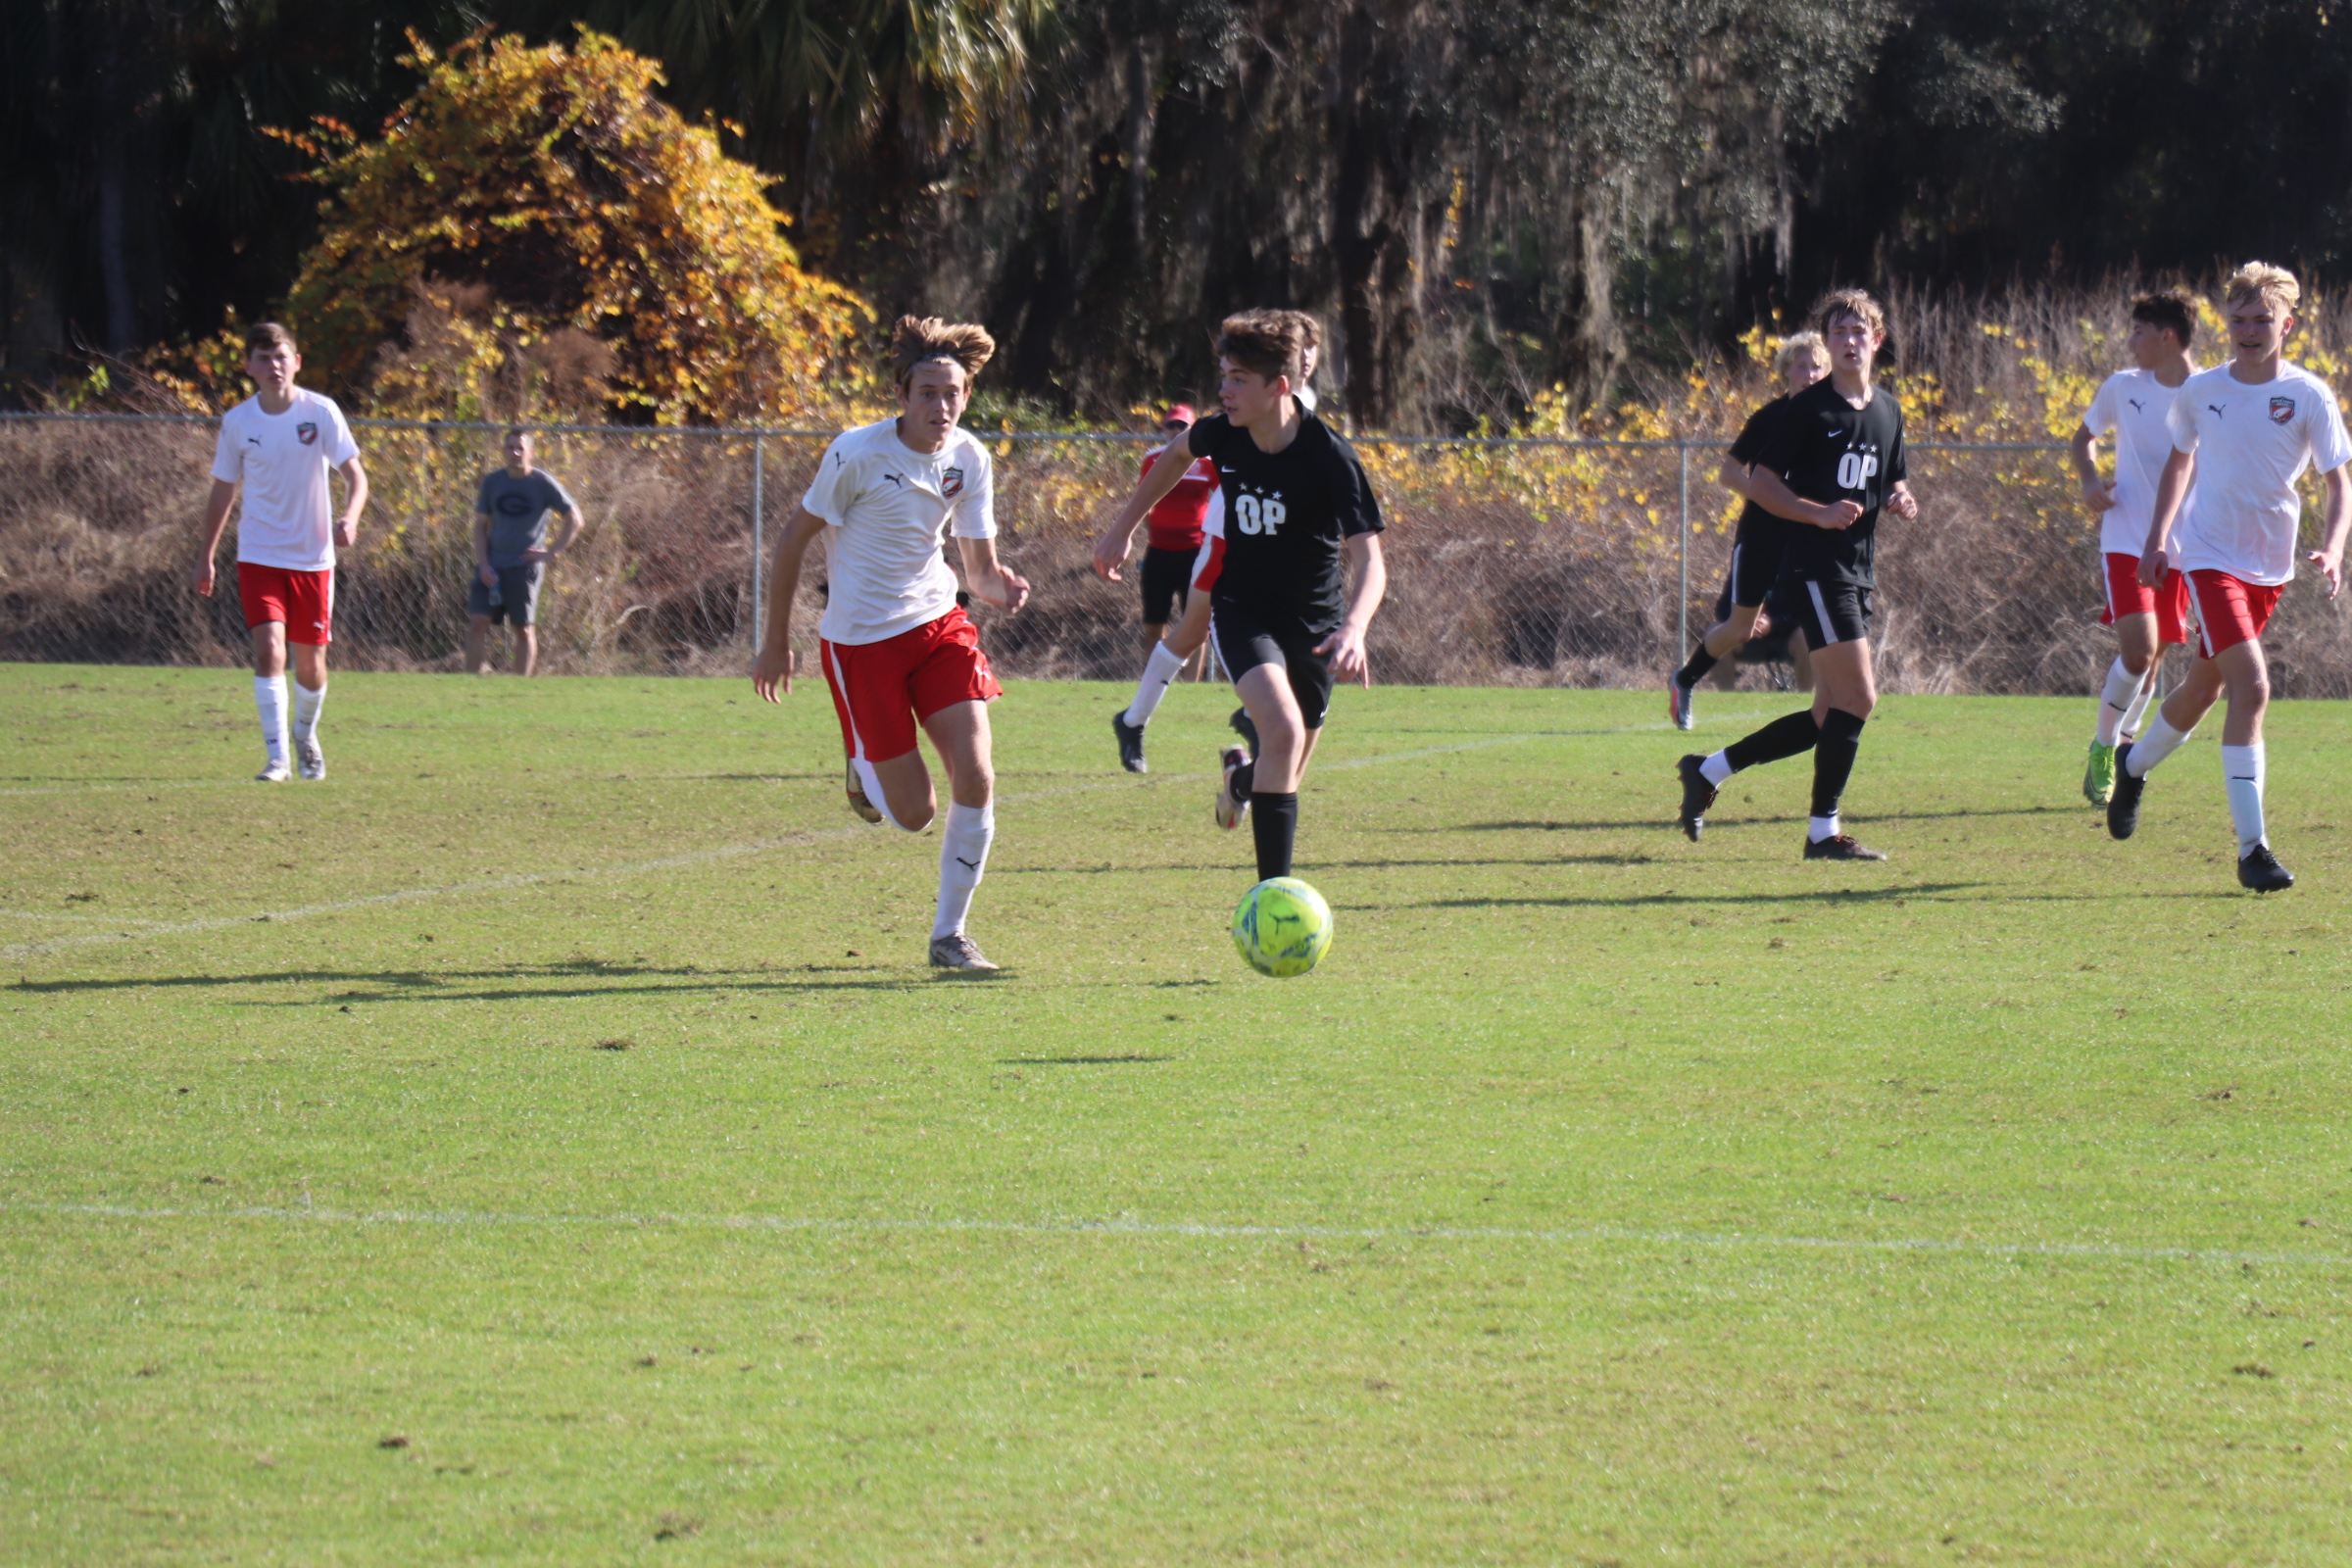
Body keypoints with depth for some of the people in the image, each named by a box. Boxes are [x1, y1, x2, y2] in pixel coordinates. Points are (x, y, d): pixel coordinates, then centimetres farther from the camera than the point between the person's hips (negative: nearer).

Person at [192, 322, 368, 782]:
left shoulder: (321, 412, -6)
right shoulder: (237, 422, -1)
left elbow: (355, 475, -5)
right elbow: (224, 489, 11)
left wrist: (349, 518, -25)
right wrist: (206, 556, 11)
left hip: (313, 556, 0)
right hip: (259, 555, 0)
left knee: (310, 661, 8)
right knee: (269, 647, -17)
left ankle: (306, 736, 37)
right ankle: (277, 758, -15)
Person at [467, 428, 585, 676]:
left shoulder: (543, 483, -2)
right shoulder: (492, 481, 7)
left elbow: (574, 520, 2)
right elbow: (480, 524, 11)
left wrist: (552, 553, -5)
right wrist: (482, 563, -2)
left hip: (525, 567, -3)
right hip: (492, 564, 3)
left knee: (524, 628, 0)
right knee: (478, 621, -8)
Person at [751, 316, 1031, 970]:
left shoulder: (968, 458, -2)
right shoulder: (858, 453, -17)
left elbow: (980, 565, 3)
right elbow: (795, 538, -6)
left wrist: (1000, 585, -22)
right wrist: (776, 642, -2)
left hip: (937, 622, 4)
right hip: (861, 639, -4)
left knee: (976, 777, -12)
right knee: (914, 813, -3)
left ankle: (949, 933, 3)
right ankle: (866, 772, 34)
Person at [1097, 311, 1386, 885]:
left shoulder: (1330, 459, -24)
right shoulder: (1223, 434, -12)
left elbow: (1370, 564, -28)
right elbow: (1177, 456, 14)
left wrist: (1353, 630, -47)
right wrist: (1123, 528, 20)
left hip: (1314, 620, 0)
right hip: (1242, 611, 0)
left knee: (1287, 772, 11)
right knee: (1284, 730, -27)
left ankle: (1241, 774, 51)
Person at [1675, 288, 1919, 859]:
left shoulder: (1888, 410, 14)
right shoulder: (1810, 408, -7)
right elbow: (1760, 482, -7)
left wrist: (1902, 502, 2)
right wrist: (1820, 514, -20)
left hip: (1857, 571, 8)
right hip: (1815, 569, -8)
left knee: (1828, 718, 8)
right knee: (1858, 695, -14)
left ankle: (1708, 770, 20)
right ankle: (1823, 830, -6)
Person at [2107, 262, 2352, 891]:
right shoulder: (2200, 390, -2)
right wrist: (2158, 538, 8)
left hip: (2270, 566, 2)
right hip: (2210, 555, -2)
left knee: (2205, 687, 16)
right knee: (2251, 684, -19)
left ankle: (2134, 765, 48)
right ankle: (2251, 848, -17)